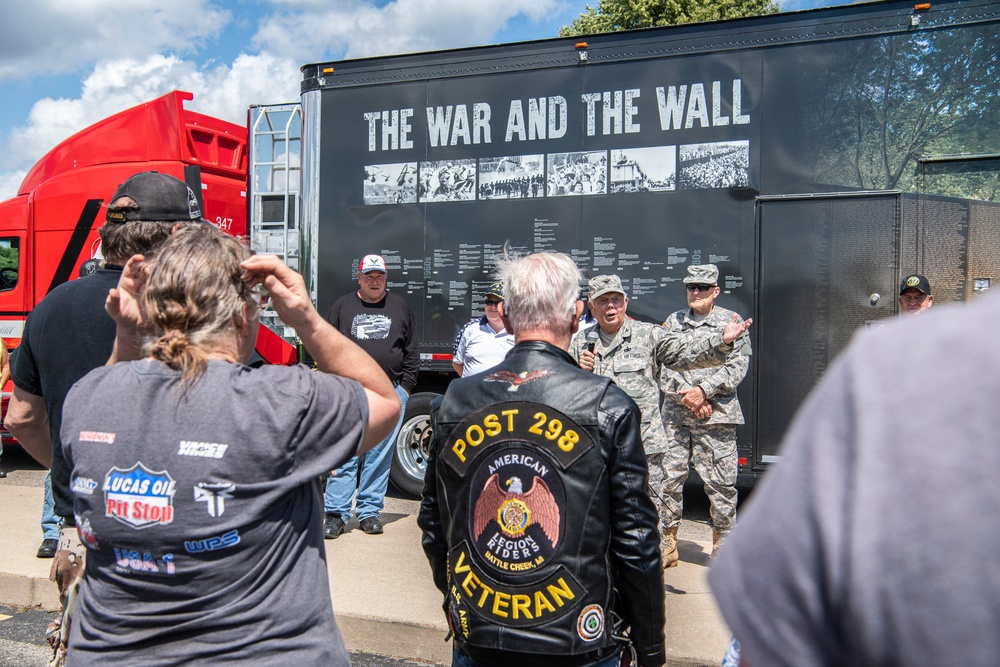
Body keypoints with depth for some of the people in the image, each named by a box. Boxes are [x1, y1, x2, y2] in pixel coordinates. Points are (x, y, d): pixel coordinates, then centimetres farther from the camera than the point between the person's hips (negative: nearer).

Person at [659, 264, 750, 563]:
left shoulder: (731, 321, 5)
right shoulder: (673, 322, 12)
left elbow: (738, 366, -3)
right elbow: (662, 365, 6)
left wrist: (704, 390, -12)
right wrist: (686, 395, -8)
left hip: (716, 414, -2)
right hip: (675, 413, 2)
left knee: (720, 482, 2)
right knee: (668, 477, 2)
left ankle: (721, 543, 20)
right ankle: (668, 542, 16)